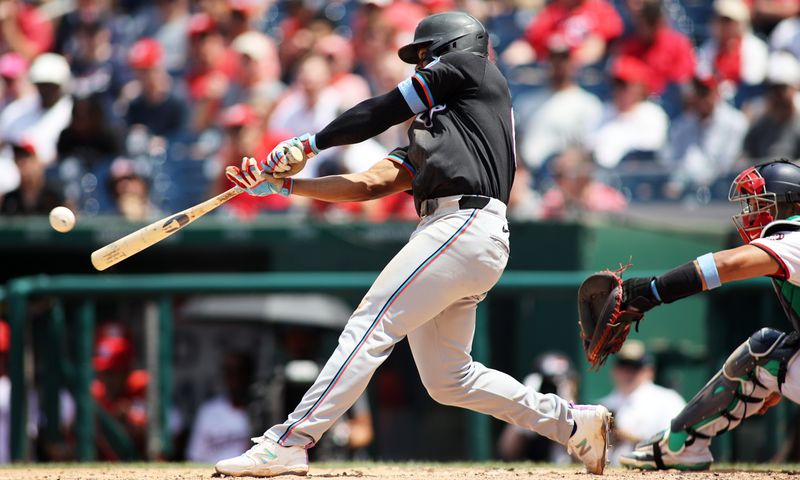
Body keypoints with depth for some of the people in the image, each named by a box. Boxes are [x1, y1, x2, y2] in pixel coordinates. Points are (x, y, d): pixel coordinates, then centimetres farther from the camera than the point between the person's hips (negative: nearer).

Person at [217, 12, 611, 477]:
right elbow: (370, 184, 20)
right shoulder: (430, 127, 31)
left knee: (369, 329, -16)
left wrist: (311, 142, 13)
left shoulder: (469, 66, 10)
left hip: (465, 225, -10)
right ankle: (574, 423, 18)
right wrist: (283, 184, 14)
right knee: (448, 379, 11)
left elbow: (382, 111, 5)